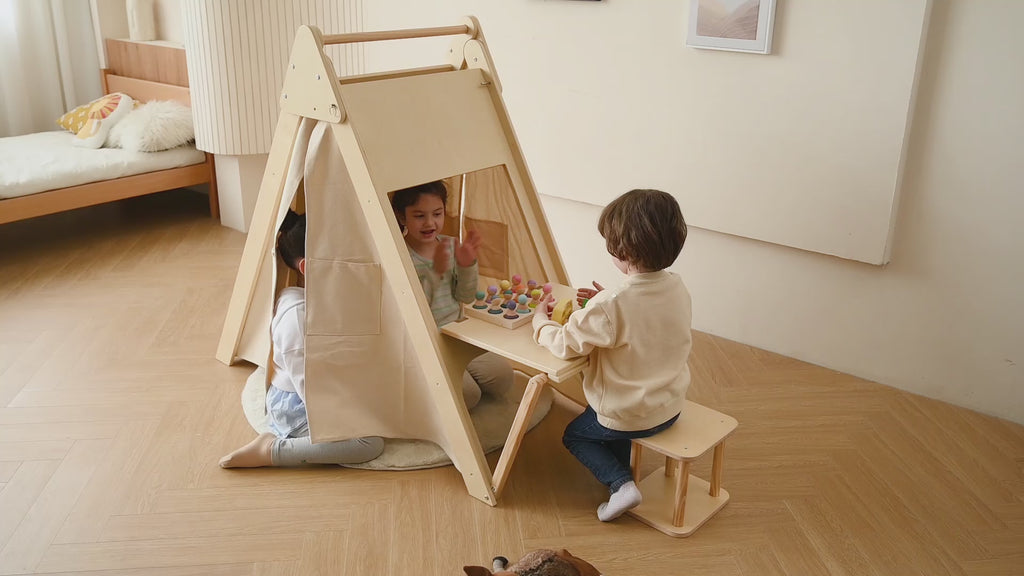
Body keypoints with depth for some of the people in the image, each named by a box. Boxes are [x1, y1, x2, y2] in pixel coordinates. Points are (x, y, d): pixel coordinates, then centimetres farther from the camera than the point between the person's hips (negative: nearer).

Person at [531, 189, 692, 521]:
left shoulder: (609, 307, -31)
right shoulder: (678, 288, -9)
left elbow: (565, 345, -19)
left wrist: (540, 323, -1)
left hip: (629, 417, -7)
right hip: (672, 407, 7)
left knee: (574, 434, 20)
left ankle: (621, 483, 4)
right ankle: (620, 474, 29)